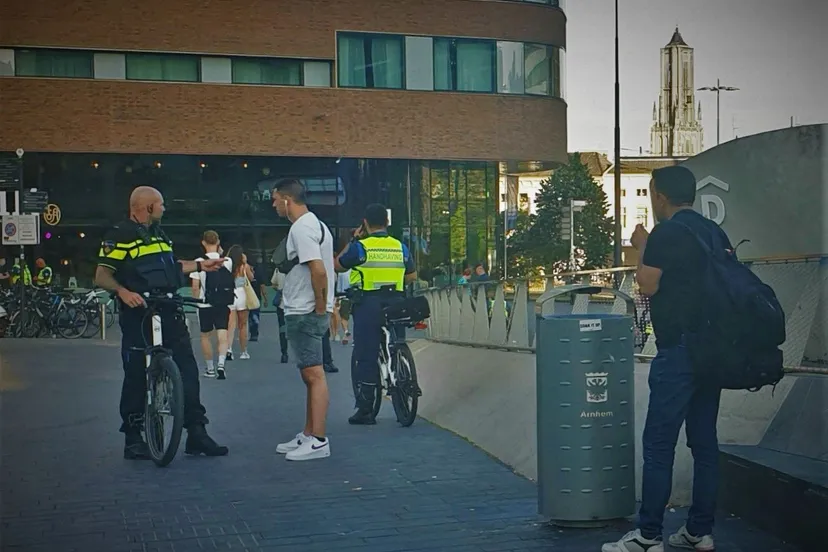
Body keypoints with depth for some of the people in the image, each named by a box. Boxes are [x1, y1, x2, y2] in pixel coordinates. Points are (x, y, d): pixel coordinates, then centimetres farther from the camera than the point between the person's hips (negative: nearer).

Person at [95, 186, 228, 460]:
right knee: (136, 376, 0)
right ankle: (133, 439, 11)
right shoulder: (120, 235, -7)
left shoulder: (158, 233, 19)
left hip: (169, 313, 8)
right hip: (138, 314, -7)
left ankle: (196, 433, 9)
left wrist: (200, 265, 26)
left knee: (187, 370, 4)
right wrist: (122, 291, -29)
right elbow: (102, 275, -12)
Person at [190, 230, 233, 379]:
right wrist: (220, 252, 26)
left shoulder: (199, 261, -8)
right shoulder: (227, 261, 1)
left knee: (205, 336, 13)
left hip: (206, 303, -1)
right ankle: (221, 363, -22)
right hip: (223, 304, 1)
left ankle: (210, 368, 19)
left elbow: (195, 287, -9)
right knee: (222, 335, 0)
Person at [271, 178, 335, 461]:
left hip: (304, 313, -11)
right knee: (310, 374, 14)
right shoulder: (314, 224, 18)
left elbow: (318, 270, -26)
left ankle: (318, 441, -7)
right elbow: (329, 266, 21)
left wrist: (320, 306, -17)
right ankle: (308, 435, 23)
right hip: (306, 311, 11)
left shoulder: (301, 228, -15)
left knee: (314, 374, -9)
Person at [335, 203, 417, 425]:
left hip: (368, 305, -4)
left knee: (365, 357, 1)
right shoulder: (400, 247, 6)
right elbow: (412, 276, 15)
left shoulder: (360, 247, -6)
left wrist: (352, 241, 12)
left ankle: (365, 410, -1)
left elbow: (337, 266, 7)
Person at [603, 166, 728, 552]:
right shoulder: (714, 231, 12)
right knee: (705, 441, 11)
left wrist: (642, 247, 4)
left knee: (659, 444, -5)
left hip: (679, 351, -8)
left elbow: (647, 286, -10)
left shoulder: (666, 234, -11)